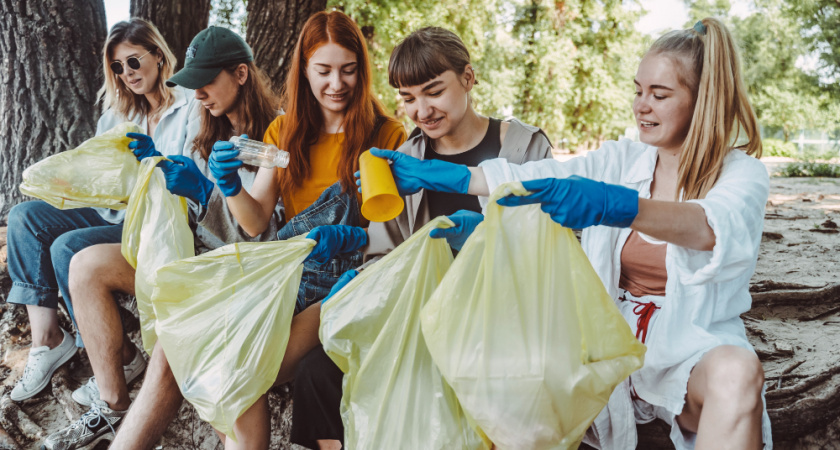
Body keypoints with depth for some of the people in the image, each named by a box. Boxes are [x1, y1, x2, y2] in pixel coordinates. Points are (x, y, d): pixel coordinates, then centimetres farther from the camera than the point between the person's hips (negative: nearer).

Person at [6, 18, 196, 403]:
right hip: (116, 211, 8)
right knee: (24, 216, -7)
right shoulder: (120, 112, 17)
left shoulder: (190, 107, -6)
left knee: (69, 247, -27)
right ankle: (46, 336, -12)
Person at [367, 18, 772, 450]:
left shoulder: (743, 174, -5)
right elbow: (529, 178, 2)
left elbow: (715, 228, -29)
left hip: (694, 349, -3)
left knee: (738, 371, -36)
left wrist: (614, 206, -46)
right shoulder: (618, 160, 7)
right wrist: (426, 175, -3)